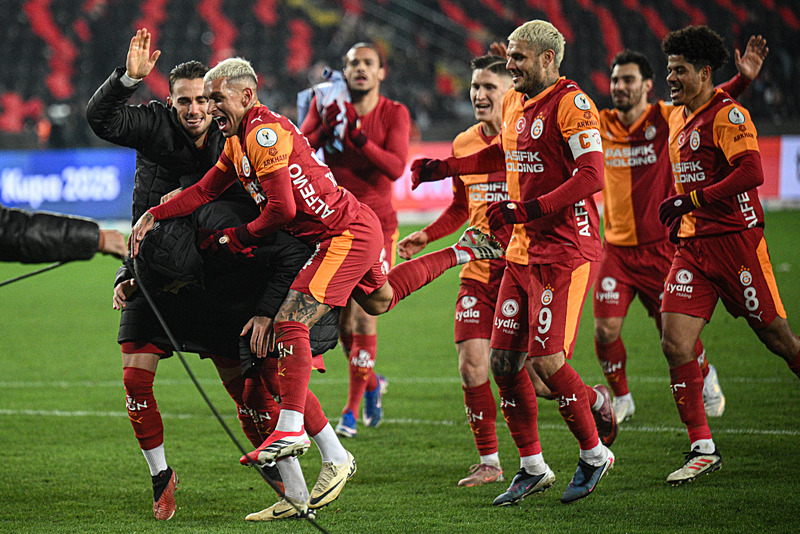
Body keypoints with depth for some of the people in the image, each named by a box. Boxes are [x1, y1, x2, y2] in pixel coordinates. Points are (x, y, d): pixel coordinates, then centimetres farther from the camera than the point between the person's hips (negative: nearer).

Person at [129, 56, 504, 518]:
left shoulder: (265, 133, -19)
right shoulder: (238, 140, 11)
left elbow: (283, 208, -23)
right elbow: (205, 191, 14)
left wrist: (238, 238, -10)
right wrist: (154, 216, 4)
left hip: (349, 232, -11)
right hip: (352, 229, 11)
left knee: (291, 319, -20)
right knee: (379, 301, 33)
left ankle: (291, 429, -23)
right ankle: (465, 250, 45)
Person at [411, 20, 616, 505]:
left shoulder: (570, 104, -14)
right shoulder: (515, 103, 13)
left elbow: (591, 177, -23)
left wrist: (527, 210, -25)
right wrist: (444, 168, 32)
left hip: (566, 251, -9)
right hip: (522, 254, 9)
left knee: (547, 360, -12)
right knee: (504, 361, 4)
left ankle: (594, 454, 8)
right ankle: (533, 468, 16)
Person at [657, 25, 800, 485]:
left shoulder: (727, 114, -11)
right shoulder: (679, 119, 16)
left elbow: (752, 171, -23)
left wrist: (692, 200, -22)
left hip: (736, 239, -7)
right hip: (693, 246, 8)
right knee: (675, 342, -7)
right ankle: (703, 449, -3)